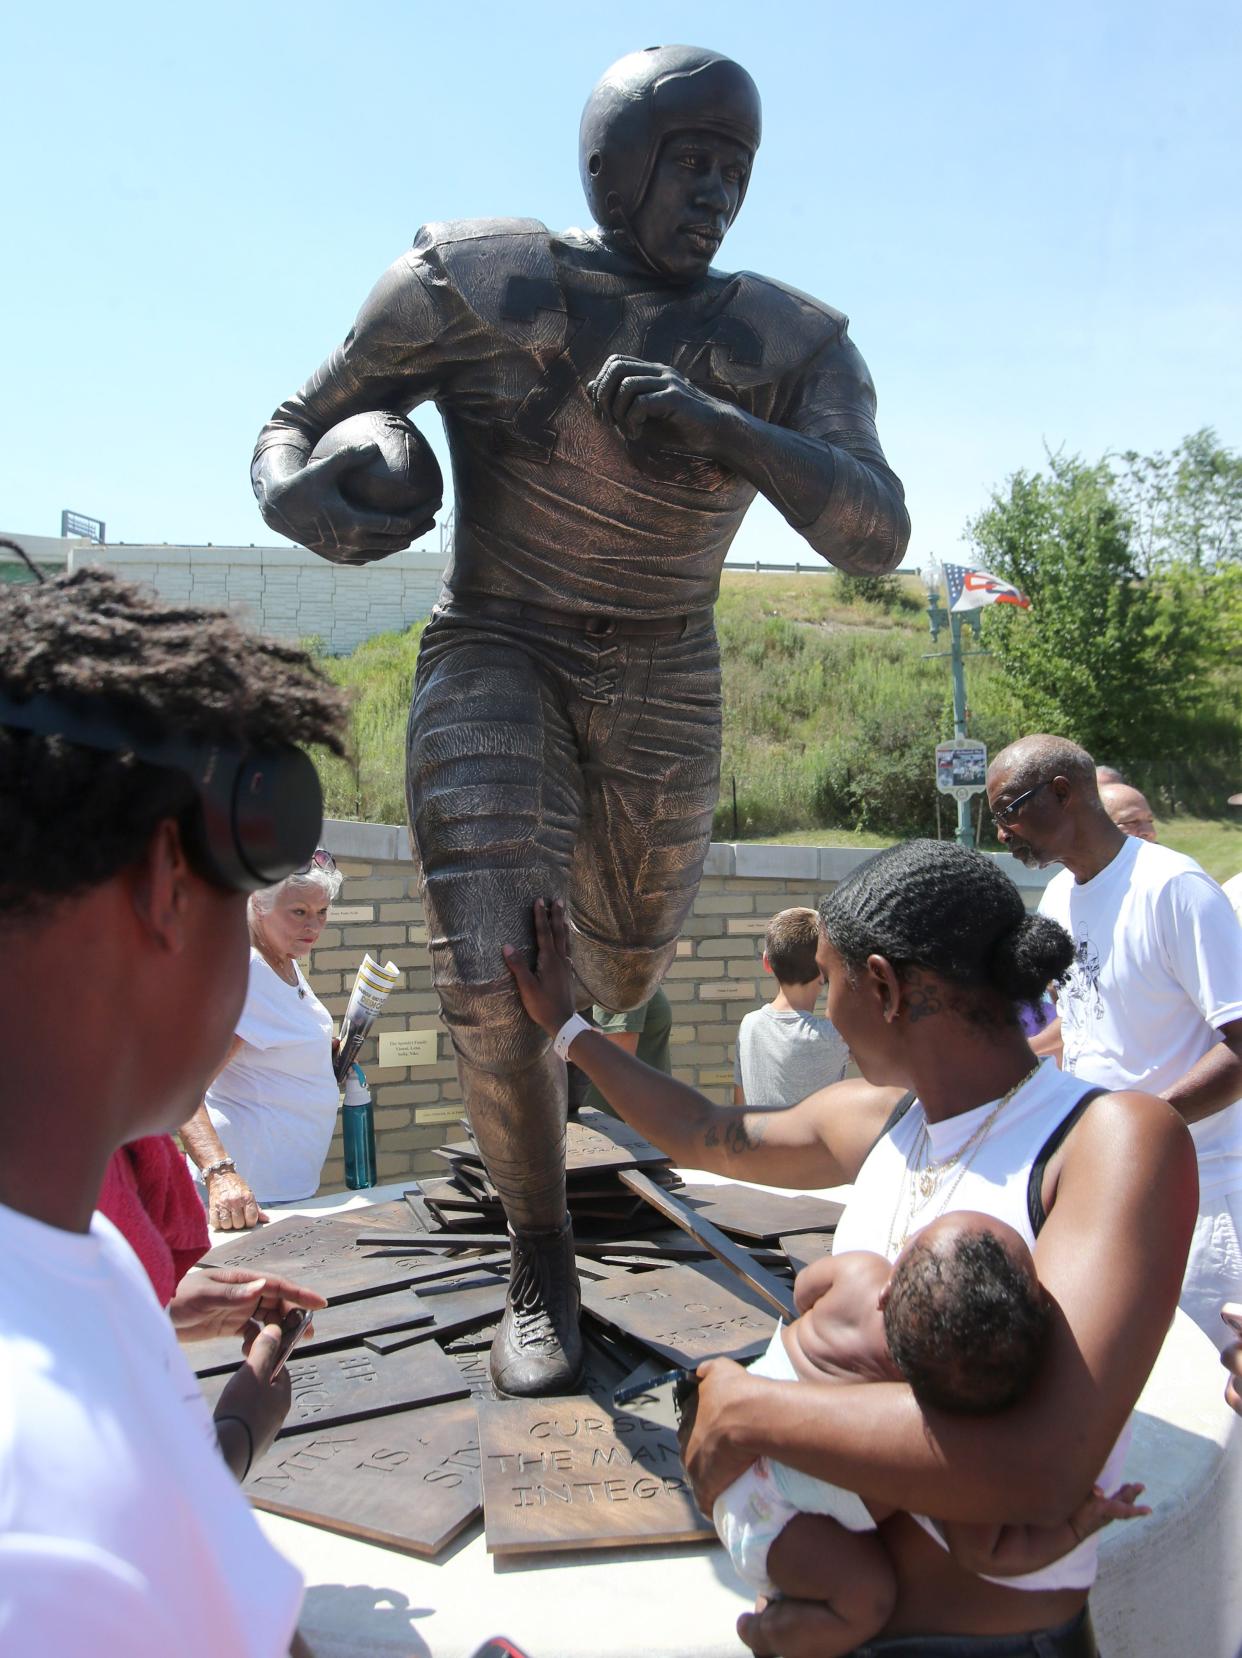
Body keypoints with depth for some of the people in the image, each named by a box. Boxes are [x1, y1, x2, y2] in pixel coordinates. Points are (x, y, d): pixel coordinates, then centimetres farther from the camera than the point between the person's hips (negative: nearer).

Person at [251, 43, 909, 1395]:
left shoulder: (787, 349, -7)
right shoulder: (475, 289, -12)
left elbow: (878, 536, -19)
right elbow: (297, 426, -4)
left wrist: (721, 427, -33)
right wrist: (295, 492, -29)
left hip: (660, 686, 3)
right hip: (495, 656, -2)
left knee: (626, 972, 16)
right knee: (488, 972, -19)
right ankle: (541, 1272, 3)